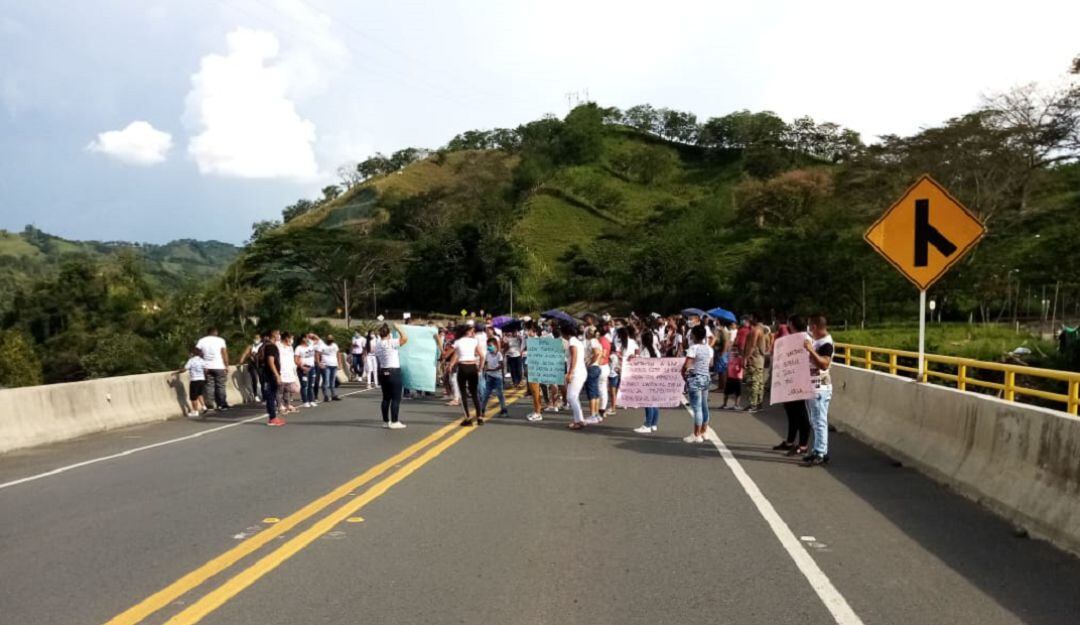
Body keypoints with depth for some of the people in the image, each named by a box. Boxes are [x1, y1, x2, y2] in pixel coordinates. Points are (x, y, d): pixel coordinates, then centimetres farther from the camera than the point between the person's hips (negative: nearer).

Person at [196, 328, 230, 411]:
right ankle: (222, 405, 3)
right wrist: (227, 366, 0)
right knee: (220, 387, 3)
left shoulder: (201, 341, 6)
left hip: (207, 367, 2)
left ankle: (209, 406, 0)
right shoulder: (220, 340, -1)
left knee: (209, 386, 4)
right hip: (219, 367, -2)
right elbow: (224, 354, -5)